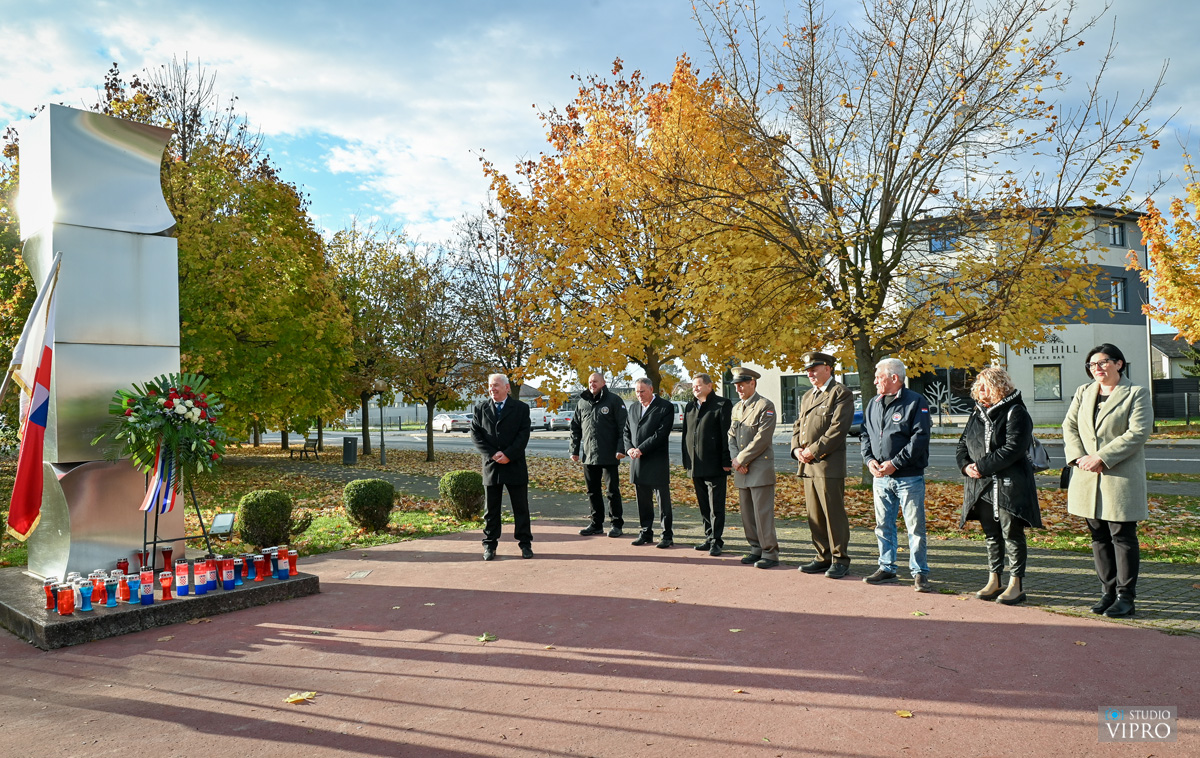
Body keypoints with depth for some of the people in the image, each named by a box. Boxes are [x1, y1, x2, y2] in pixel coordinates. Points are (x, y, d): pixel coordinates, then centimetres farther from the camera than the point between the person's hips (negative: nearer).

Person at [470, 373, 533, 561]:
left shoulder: (521, 408, 2)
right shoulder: (481, 408, 7)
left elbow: (523, 435, -5)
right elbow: (475, 434, 0)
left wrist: (508, 455, -15)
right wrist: (493, 454, -11)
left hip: (515, 466, -1)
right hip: (491, 466, 2)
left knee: (521, 508, 4)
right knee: (491, 509, 7)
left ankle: (525, 543, 12)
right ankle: (490, 545, 15)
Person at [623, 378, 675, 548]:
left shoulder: (665, 407, -6)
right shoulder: (633, 407, 15)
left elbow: (661, 433, -14)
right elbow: (627, 431, 16)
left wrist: (641, 449, -16)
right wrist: (629, 449, -4)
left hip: (657, 461, -6)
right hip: (637, 462, 6)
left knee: (663, 500, 0)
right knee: (643, 500, 11)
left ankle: (667, 535, 6)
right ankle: (646, 533, 20)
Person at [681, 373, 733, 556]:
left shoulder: (722, 404, -4)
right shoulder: (689, 407, 16)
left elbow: (727, 435, -9)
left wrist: (726, 462, -14)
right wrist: (686, 462, 13)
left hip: (715, 466, -7)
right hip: (696, 466, 7)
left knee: (716, 506, -2)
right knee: (704, 506, 12)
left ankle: (716, 541, 4)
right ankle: (709, 538, 21)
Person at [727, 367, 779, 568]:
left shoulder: (765, 406, -8)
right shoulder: (736, 408, 16)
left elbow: (762, 438, -15)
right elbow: (732, 436, 15)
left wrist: (741, 459, -13)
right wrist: (735, 458, -3)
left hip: (760, 468, -7)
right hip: (741, 470, 7)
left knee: (763, 512, -6)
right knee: (747, 513, 10)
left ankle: (770, 553, 0)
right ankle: (757, 549, 20)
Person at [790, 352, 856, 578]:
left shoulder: (841, 393, -5)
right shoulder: (807, 396, 21)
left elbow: (839, 427, -15)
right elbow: (798, 425, 21)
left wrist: (814, 450, -16)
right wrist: (796, 449, 3)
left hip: (829, 464, -8)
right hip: (808, 465, 8)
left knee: (834, 513, -3)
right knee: (814, 515, 11)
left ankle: (840, 560, 6)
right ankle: (823, 557, 20)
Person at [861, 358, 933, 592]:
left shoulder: (915, 402, -7)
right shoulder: (874, 404, 12)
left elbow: (920, 438, -13)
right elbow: (865, 435, 16)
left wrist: (895, 463, -17)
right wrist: (869, 459, -2)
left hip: (909, 477, -6)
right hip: (881, 477, 6)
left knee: (915, 526, 0)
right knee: (883, 525, 12)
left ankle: (919, 572, 10)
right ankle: (886, 568, 24)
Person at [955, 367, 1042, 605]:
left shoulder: (1015, 413, -9)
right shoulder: (977, 413, 14)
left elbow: (1013, 448, -19)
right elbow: (962, 444, 16)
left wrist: (982, 466, -19)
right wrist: (965, 465, -4)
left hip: (1010, 485, -7)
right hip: (981, 486, 7)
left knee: (1012, 534, 1)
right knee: (991, 534, 13)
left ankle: (1016, 585, 9)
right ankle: (993, 581, 22)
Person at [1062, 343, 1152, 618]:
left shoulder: (1137, 393, -2)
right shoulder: (1083, 393, 14)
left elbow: (1138, 433, -12)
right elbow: (1069, 426, 8)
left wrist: (1102, 458, -18)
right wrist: (1078, 457, -9)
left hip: (1121, 478, -5)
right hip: (1087, 479, 5)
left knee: (1123, 536, -1)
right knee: (1099, 537, 10)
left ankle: (1125, 596, 7)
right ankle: (1108, 591, 19)